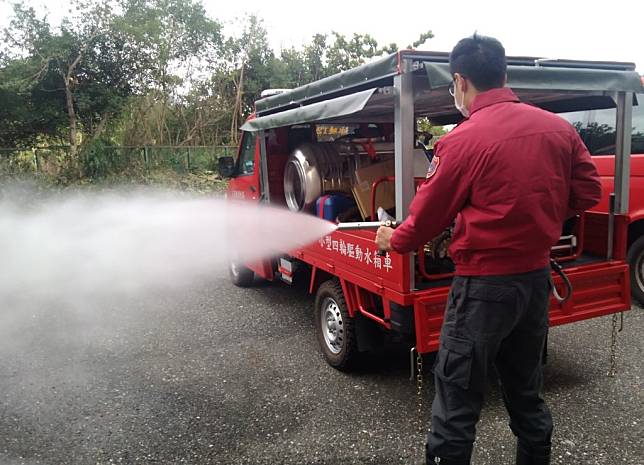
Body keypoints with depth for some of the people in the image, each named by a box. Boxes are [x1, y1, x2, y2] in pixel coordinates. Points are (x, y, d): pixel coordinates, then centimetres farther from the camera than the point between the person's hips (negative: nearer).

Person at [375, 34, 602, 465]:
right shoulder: (559, 128, 3)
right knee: (526, 387, 23)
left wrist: (394, 240, 12)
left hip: (485, 283, -7)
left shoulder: (462, 140, -15)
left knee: (458, 397, 6)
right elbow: (589, 191, 9)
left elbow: (429, 213, -6)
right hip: (538, 275, 7)